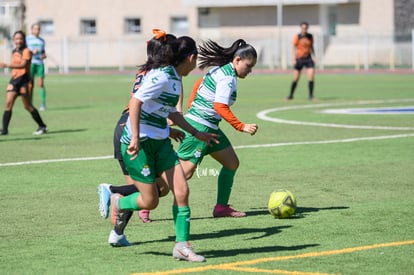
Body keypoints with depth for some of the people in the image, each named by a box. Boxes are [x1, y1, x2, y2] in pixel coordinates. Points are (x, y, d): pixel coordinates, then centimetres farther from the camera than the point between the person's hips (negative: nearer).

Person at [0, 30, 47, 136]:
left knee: (27, 106, 0)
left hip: (24, 80, -6)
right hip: (14, 80, 6)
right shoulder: (14, 52, 15)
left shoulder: (26, 51, -9)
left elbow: (23, 64, -24)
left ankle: (42, 126, 15)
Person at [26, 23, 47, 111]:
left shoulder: (42, 40, 18)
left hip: (40, 63, 3)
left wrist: (44, 56, 1)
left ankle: (43, 104, -2)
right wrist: (32, 52, -17)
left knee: (41, 84, -4)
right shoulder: (27, 39, 5)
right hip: (30, 63, -3)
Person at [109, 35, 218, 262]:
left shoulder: (175, 79, 11)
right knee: (150, 201, -4)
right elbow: (135, 101, -26)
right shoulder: (161, 76, -18)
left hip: (160, 143, 9)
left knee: (181, 191, -4)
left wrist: (196, 133, 30)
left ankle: (182, 246, 3)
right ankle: (117, 203, 27)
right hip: (139, 144, -9)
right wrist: (135, 138, -31)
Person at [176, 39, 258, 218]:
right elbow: (220, 107, -26)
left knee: (232, 163, 12)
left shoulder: (221, 69, 12)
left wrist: (191, 108, 29)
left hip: (209, 128, 11)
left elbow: (199, 84, 25)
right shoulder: (228, 77, -18)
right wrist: (242, 127, -25)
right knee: (184, 172, -13)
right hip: (200, 127, -11)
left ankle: (222, 207, 16)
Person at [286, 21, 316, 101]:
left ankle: (311, 96, -2)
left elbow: (311, 47, 14)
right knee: (296, 79, 2)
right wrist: (294, 59, -11)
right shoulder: (297, 37, -6)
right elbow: (294, 48, -4)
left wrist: (313, 56, 3)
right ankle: (291, 95, 19)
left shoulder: (310, 37, 5)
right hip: (299, 59, -2)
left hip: (308, 58, 2)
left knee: (311, 77, -11)